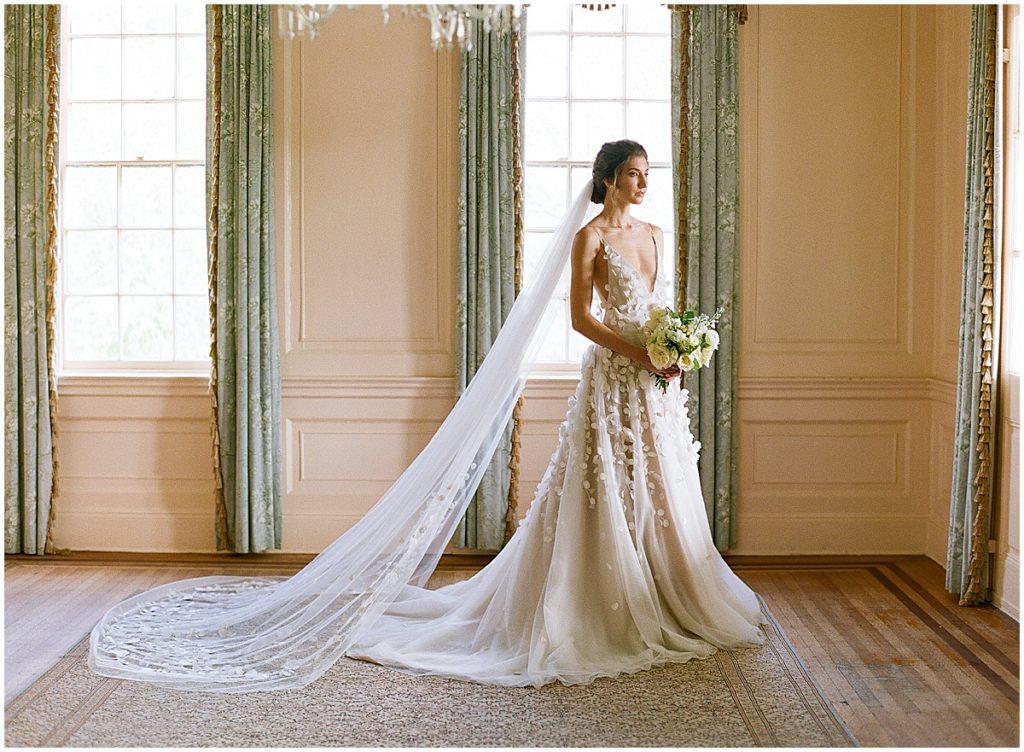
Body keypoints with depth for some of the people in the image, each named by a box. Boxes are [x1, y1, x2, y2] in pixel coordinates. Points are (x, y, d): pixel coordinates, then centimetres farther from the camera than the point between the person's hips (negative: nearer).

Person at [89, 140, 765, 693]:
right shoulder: (589, 236, -5)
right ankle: (613, 616, 6)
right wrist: (640, 354, -18)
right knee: (607, 496, -4)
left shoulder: (654, 234, 16)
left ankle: (664, 607, 22)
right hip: (613, 379, -7)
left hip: (658, 387, 7)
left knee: (660, 492, 10)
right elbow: (581, 317, -10)